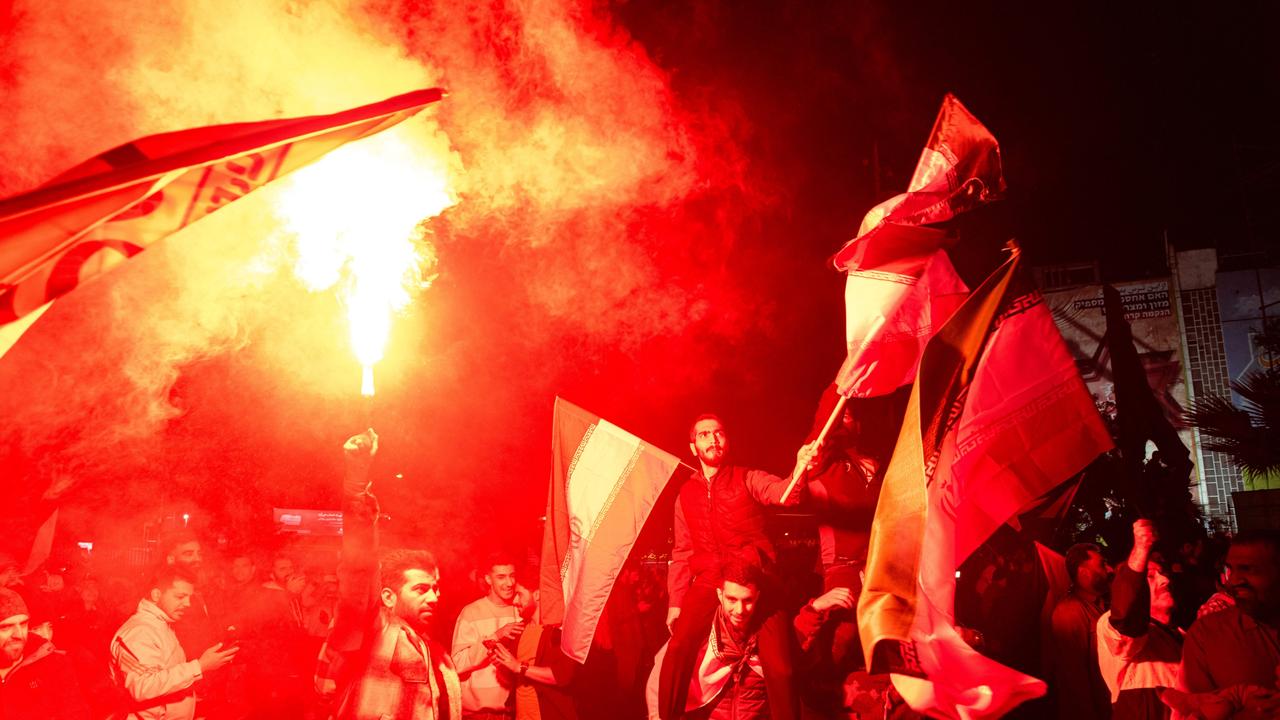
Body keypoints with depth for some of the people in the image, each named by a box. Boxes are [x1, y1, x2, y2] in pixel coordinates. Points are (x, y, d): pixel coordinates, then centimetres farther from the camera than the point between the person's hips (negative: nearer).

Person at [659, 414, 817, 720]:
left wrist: (799, 472, -37)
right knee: (677, 653, -19)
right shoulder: (686, 494, 16)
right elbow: (682, 552, 17)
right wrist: (675, 601, 8)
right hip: (707, 583, 2)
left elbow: (780, 491, -14)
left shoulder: (748, 479, 7)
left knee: (779, 666, -14)